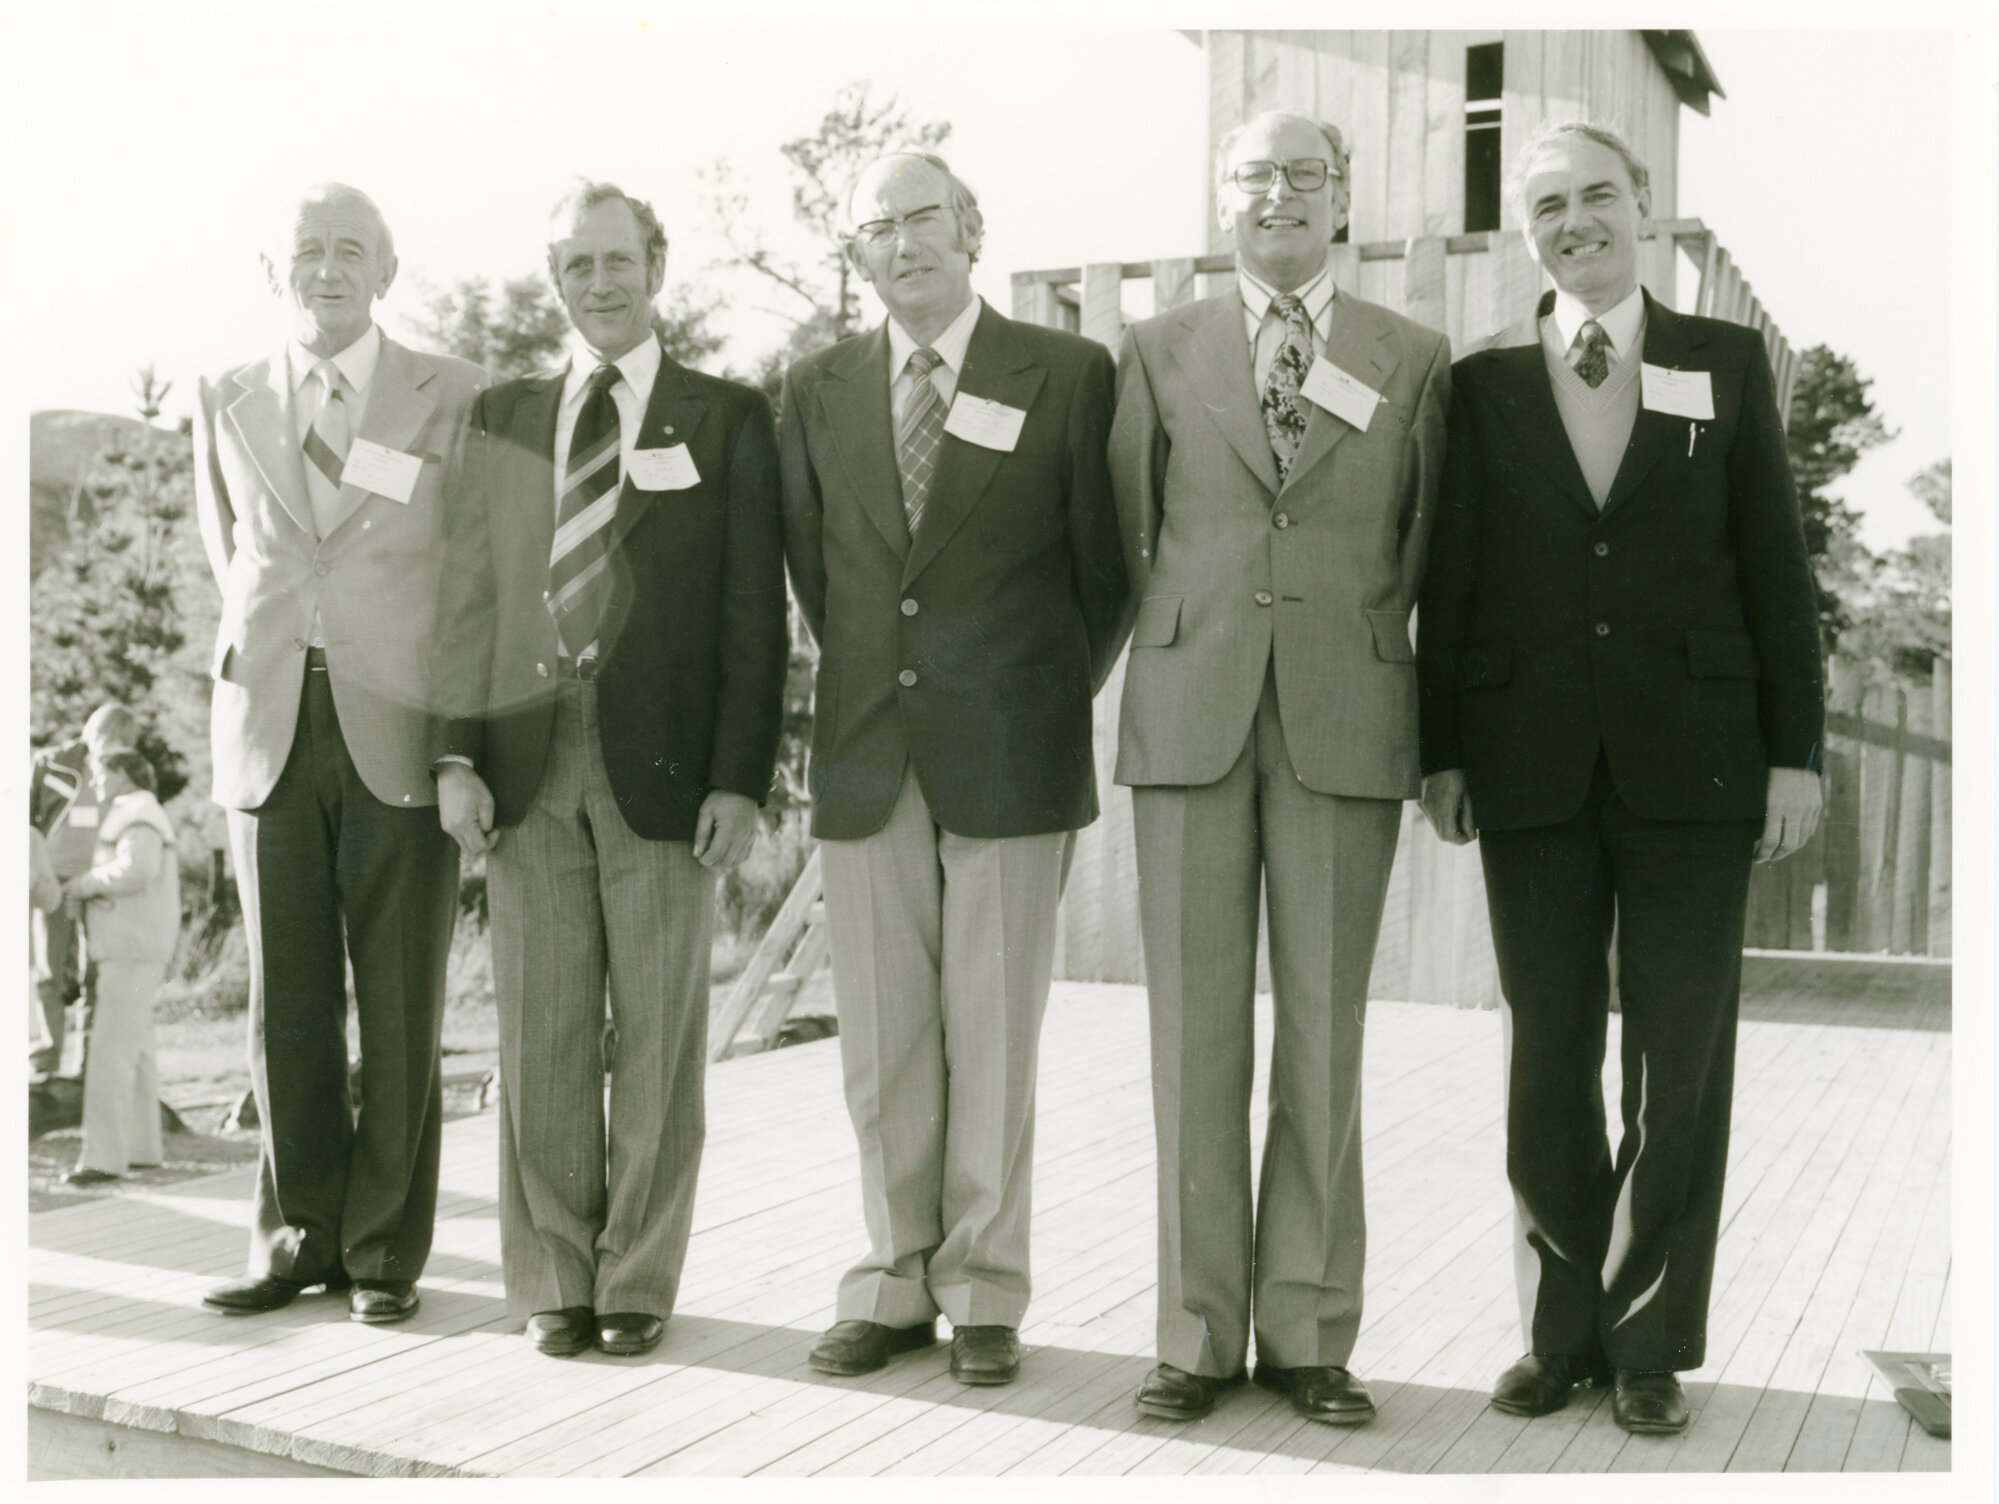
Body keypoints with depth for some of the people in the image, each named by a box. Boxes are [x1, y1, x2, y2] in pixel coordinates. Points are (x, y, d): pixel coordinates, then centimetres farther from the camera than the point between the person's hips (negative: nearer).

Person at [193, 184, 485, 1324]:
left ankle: (386, 1249, 13)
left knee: (401, 1007, 1)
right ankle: (298, 1237, 20)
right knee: (287, 1002, 7)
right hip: (271, 729, 3)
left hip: (402, 730, -3)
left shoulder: (455, 399, 3)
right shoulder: (229, 403, 13)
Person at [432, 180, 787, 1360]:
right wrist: (458, 753, 0)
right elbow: (470, 596, 10)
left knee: (659, 1037, 3)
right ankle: (553, 1281, 18)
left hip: (666, 765, -2)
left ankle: (639, 1283, 16)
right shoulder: (502, 419, 14)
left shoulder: (728, 419, 5)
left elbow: (756, 614, 0)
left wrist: (741, 778, -8)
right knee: (542, 1033, 6)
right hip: (527, 764, 2)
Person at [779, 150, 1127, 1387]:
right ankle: (896, 1284, 19)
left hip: (1009, 758, -3)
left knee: (994, 1040, 2)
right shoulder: (818, 391, 10)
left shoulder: (1069, 375, 0)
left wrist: (1052, 699, 10)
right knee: (881, 1043, 7)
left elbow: (1105, 566, 6)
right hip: (866, 758, 3)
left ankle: (986, 1295, 14)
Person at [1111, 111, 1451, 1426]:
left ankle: (1309, 1334, 13)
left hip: (1347, 724, 0)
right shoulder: (1158, 353, 11)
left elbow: (1428, 552, 13)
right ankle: (1199, 1333, 11)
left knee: (1325, 1034, 2)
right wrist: (1173, 656, 9)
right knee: (1197, 1030, 2)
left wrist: (1409, 705, 10)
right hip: (1191, 717, 0)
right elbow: (1127, 532, 13)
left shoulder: (1414, 361, 10)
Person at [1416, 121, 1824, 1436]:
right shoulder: (1486, 381, 6)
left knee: (1681, 1059, 4)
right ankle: (1566, 1329, 22)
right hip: (1534, 769, 1)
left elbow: (1777, 566, 3)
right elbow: (1453, 579, 5)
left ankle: (1652, 1342, 19)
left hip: (1692, 763, 0)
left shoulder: (1728, 363, 5)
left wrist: (1796, 749, -1)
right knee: (1549, 1060, 8)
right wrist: (1442, 752, 1)